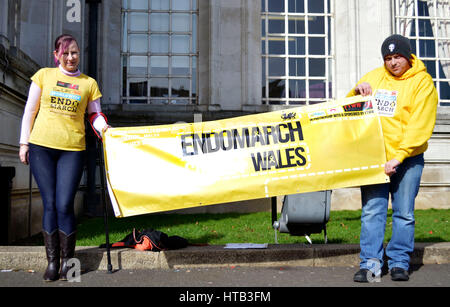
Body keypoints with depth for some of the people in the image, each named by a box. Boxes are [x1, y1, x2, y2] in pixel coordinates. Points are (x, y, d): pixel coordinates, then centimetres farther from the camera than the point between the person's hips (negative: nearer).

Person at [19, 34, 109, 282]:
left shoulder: (89, 83, 10)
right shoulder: (44, 75, 10)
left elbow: (95, 115, 11)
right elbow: (30, 110, 11)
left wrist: (105, 129, -10)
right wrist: (24, 142, 7)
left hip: (73, 149, 0)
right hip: (41, 147, 1)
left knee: (64, 205, -6)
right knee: (50, 204, 0)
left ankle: (67, 262, 7)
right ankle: (52, 261, 10)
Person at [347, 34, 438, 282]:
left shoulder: (422, 82, -1)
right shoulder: (374, 77, 12)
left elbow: (420, 125, -10)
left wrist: (398, 156, -19)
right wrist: (357, 92, -4)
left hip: (407, 159, -2)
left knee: (404, 213, 4)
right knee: (372, 211, -2)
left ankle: (399, 262, 16)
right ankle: (370, 262, 2)